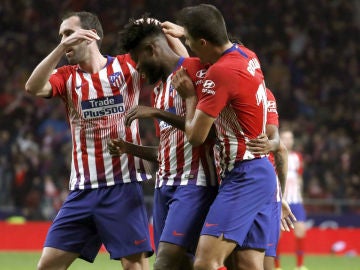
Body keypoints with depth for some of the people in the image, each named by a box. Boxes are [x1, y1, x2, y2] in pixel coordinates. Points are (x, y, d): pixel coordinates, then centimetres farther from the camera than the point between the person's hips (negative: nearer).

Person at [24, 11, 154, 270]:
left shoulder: (127, 66, 3)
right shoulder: (67, 77, 10)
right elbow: (34, 88, -10)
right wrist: (60, 49, -20)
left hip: (124, 185, -4)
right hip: (83, 189, 4)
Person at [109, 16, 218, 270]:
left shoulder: (195, 71, -7)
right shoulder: (159, 88, 21)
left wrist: (158, 113, -18)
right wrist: (130, 149, 16)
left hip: (194, 183, -9)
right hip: (165, 184, 9)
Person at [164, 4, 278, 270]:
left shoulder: (220, 72, -18)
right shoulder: (247, 56, 8)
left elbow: (196, 135, -14)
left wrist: (189, 96, 3)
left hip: (243, 176, -10)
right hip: (261, 171, 10)